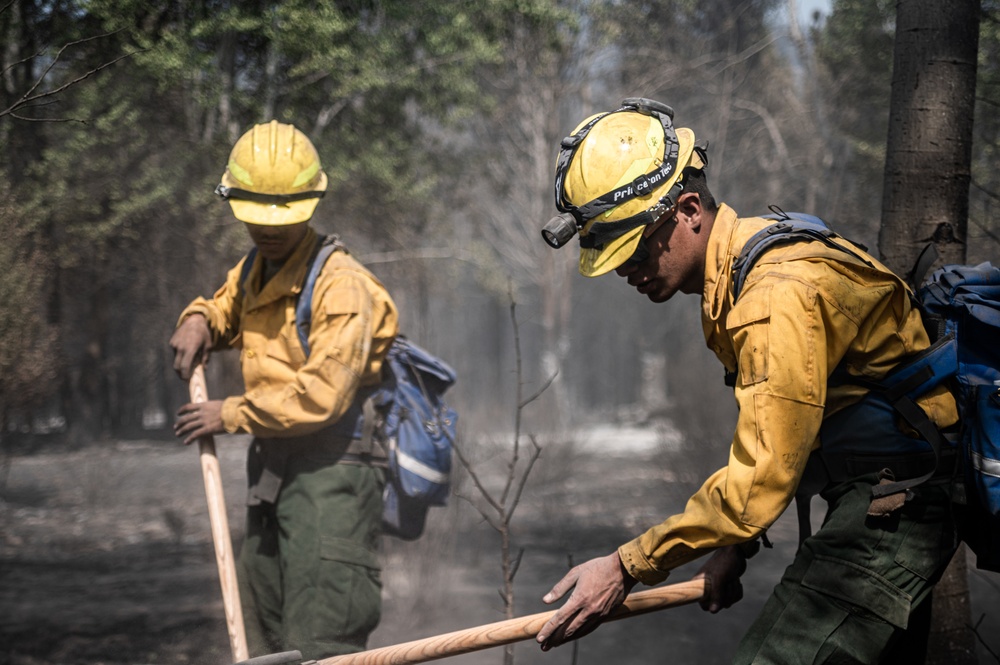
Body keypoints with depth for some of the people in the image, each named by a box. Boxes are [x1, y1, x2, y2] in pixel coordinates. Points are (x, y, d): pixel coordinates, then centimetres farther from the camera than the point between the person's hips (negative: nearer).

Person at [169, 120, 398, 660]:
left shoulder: (342, 284, -15)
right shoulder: (253, 271, 14)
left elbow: (321, 396, -22)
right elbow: (226, 309, 35)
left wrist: (231, 415, -13)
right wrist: (197, 320, 10)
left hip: (329, 477, -9)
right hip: (271, 472, 9)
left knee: (319, 647, -14)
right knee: (262, 643, 14)